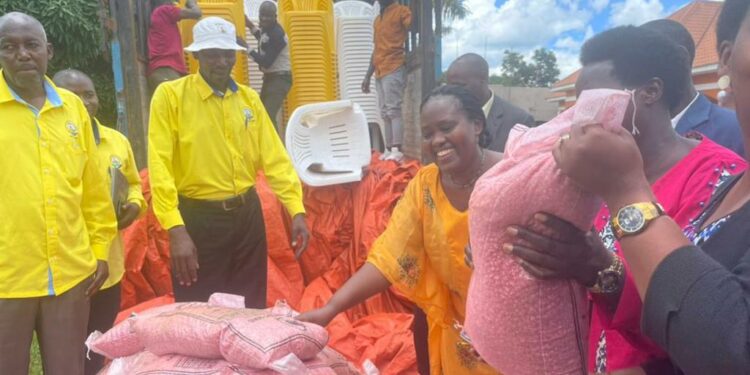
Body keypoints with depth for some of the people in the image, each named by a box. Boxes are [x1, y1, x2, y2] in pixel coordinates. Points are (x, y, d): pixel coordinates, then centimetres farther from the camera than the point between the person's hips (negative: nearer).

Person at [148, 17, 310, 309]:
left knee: (252, 310, 15)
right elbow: (160, 166, -13)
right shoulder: (170, 95, -7)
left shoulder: (248, 97, 7)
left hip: (247, 213, 4)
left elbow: (274, 157, 5)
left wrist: (297, 210, -4)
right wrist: (175, 229, -22)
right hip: (198, 218, -4)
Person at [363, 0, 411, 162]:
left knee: (393, 110, -14)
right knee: (385, 113, 4)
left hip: (394, 69, -7)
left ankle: (396, 151, -17)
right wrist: (368, 76, 22)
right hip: (380, 72, 8)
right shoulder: (377, 19, 24)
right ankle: (388, 150, 5)